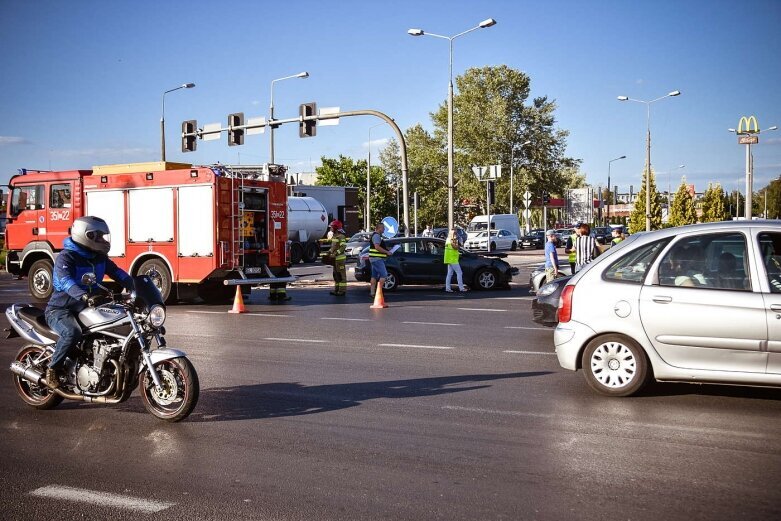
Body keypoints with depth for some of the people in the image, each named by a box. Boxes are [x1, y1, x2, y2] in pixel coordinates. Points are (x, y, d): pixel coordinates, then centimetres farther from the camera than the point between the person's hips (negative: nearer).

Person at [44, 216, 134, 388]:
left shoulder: (99, 257, 7)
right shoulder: (65, 258, -17)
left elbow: (117, 272, 1)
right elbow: (66, 281, -34)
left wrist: (134, 288, -17)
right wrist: (84, 296, -52)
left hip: (86, 309, 8)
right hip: (60, 309, -7)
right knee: (72, 333, -37)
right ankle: (53, 368, -15)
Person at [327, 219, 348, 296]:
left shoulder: (341, 236, -14)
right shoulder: (334, 235, 16)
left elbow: (343, 247, -22)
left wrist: (336, 253, -28)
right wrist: (329, 252, 10)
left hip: (340, 258, -10)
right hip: (335, 258, 10)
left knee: (341, 274, -7)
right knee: (336, 274, 15)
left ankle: (342, 290, -5)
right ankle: (337, 289, 23)